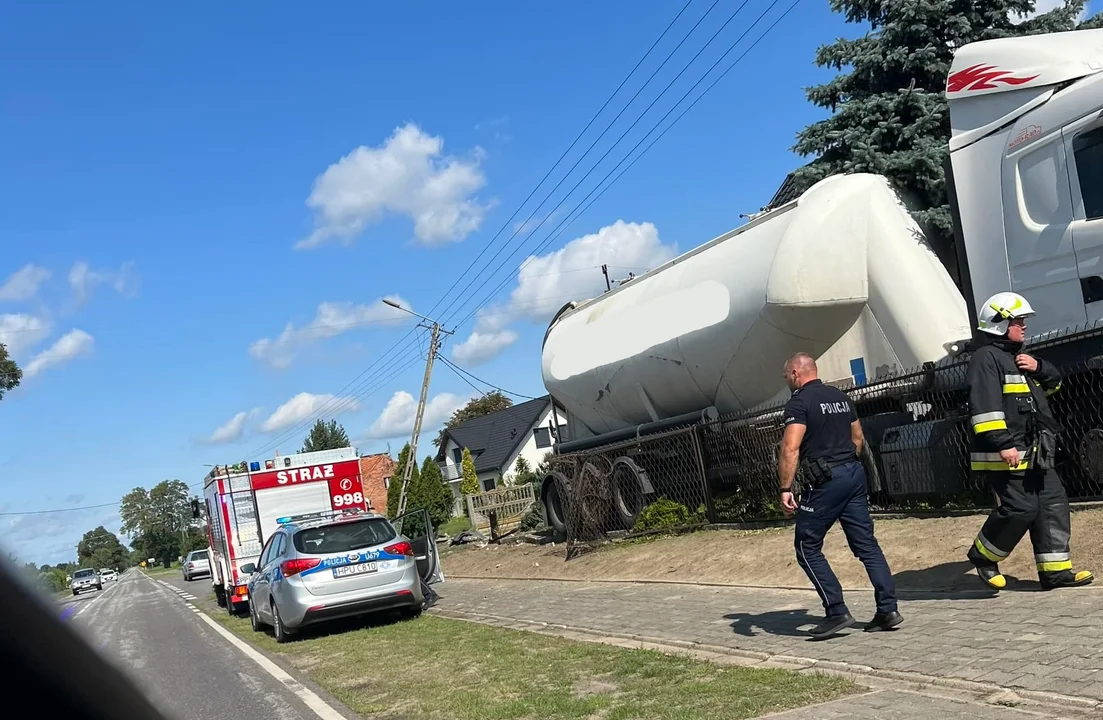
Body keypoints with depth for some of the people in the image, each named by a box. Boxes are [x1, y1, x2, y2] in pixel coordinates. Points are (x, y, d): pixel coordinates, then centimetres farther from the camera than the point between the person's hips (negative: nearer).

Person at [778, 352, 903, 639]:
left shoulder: (799, 402, -9)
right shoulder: (840, 396, 15)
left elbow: (790, 448, -20)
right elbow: (858, 438, 23)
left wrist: (785, 488, -19)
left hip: (825, 482, -8)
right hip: (854, 474, 8)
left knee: (807, 547, 2)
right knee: (866, 544, 9)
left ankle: (837, 612, -2)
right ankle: (888, 609, 5)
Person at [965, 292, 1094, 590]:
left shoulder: (1018, 357, 22)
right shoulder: (986, 358, -11)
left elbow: (1054, 384, 30)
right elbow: (985, 406, -22)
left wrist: (1039, 368, 7)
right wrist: (1003, 443, -29)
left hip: (1034, 454, 10)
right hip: (1004, 455, -10)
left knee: (1053, 502, 6)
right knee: (1021, 508, -13)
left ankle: (1055, 570, 11)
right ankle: (983, 556, 7)